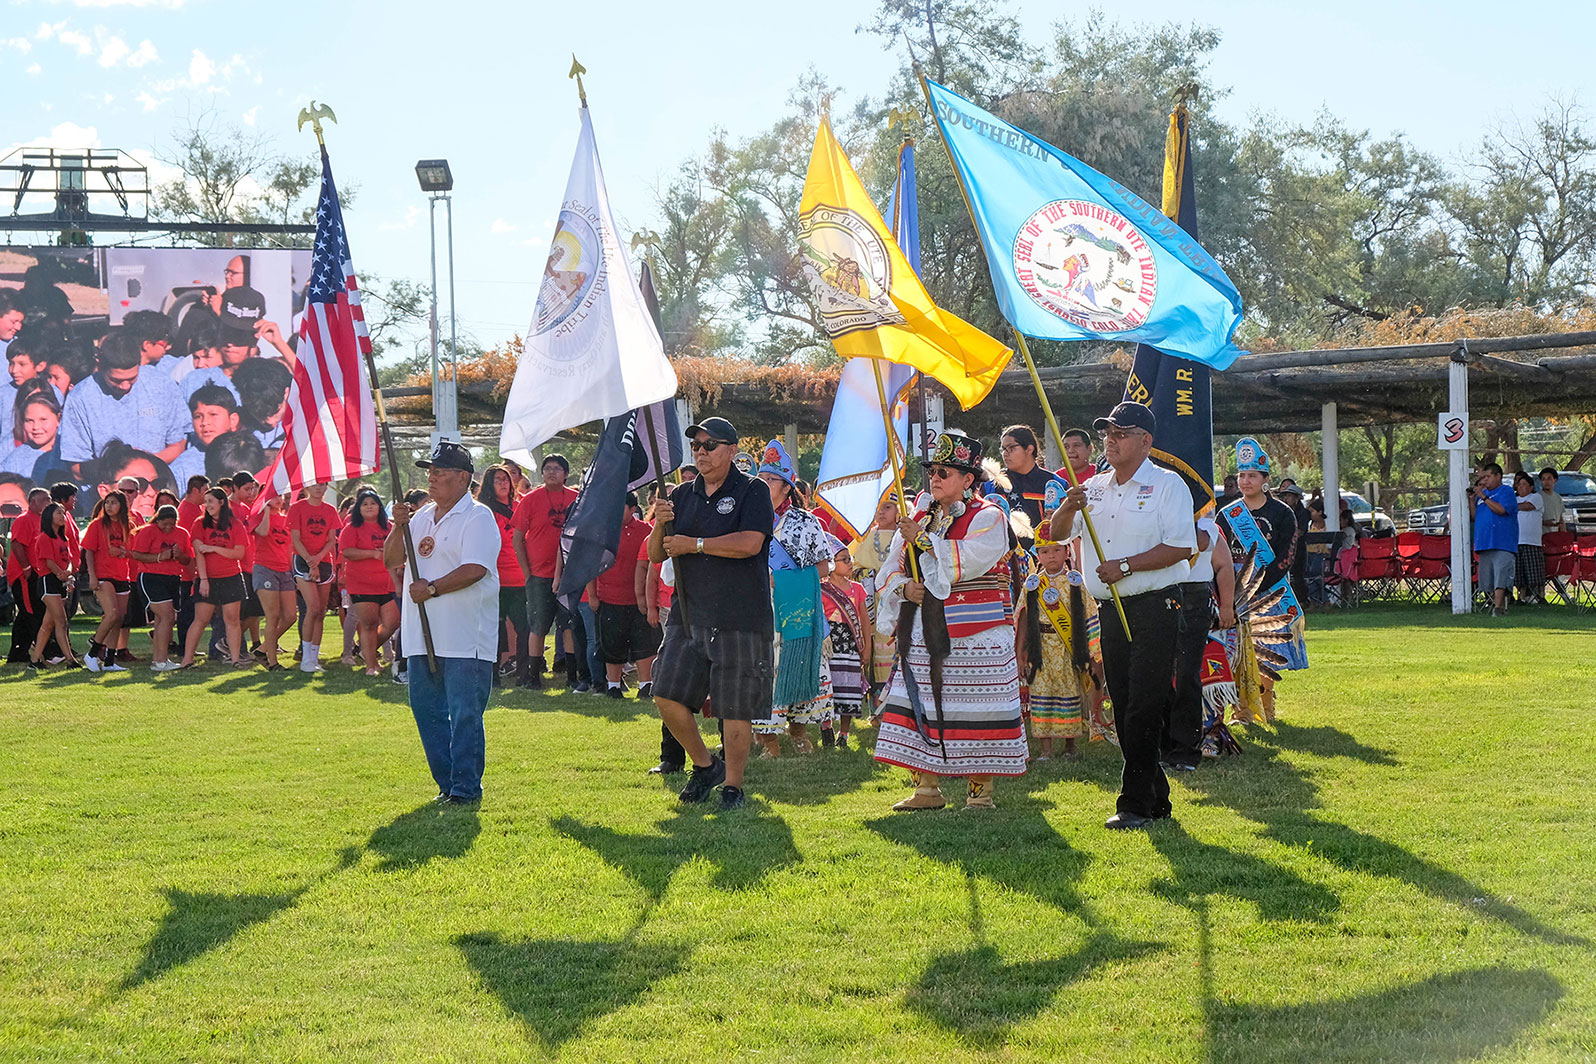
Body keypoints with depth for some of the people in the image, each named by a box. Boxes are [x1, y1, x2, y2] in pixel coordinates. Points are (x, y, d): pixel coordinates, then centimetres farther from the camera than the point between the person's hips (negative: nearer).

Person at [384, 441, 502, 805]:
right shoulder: (422, 517, 17)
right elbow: (391, 560, 15)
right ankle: (447, 783, 20)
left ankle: (467, 787, 1)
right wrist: (399, 527, -1)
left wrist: (432, 588, -17)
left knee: (464, 714, -6)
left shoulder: (478, 517, -6)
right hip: (422, 636, 8)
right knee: (426, 710, 10)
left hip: (465, 639, -8)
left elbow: (475, 569, -18)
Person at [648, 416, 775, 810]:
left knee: (735, 709, -2)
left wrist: (694, 544, -12)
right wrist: (660, 526, -7)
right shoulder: (682, 495, 14)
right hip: (687, 616, 5)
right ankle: (705, 764, 21)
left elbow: (749, 543, -18)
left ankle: (732, 785, 11)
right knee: (667, 696, 0)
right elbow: (656, 554, 15)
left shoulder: (752, 492, -2)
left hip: (740, 619, -5)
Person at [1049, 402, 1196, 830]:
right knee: (1124, 706, 8)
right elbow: (1058, 535, 14)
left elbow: (1181, 546, -12)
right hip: (1112, 609, 7)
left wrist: (1126, 566, -16)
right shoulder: (1095, 487, 16)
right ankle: (1156, 798, 17)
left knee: (1144, 707, -10)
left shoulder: (1167, 485, -4)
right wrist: (1068, 508, -8)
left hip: (1154, 606, -7)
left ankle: (1136, 804, -9)